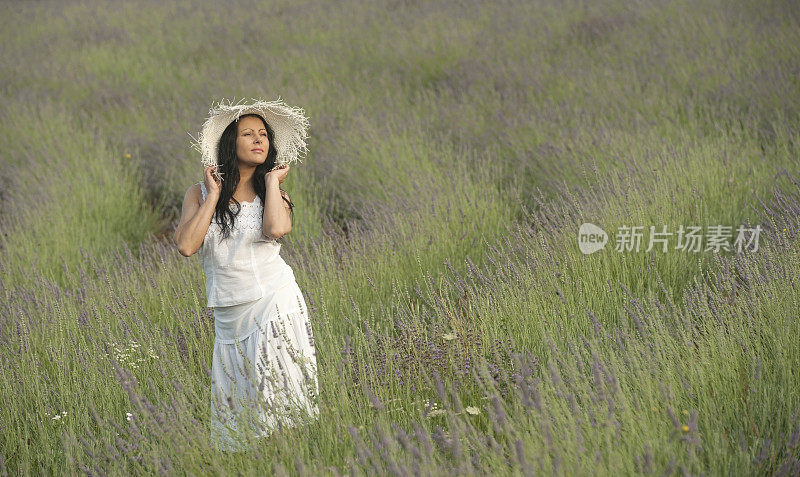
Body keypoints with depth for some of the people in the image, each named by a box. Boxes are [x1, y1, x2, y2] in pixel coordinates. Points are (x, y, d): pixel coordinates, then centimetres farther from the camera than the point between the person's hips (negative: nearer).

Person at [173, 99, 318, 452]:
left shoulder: (272, 192, 5)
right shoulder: (200, 193, 7)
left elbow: (277, 229, -20)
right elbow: (186, 246, -11)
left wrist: (272, 181, -6)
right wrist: (213, 196, -6)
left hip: (275, 304, -2)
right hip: (229, 314, 2)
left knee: (275, 398, -9)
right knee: (235, 411, 5)